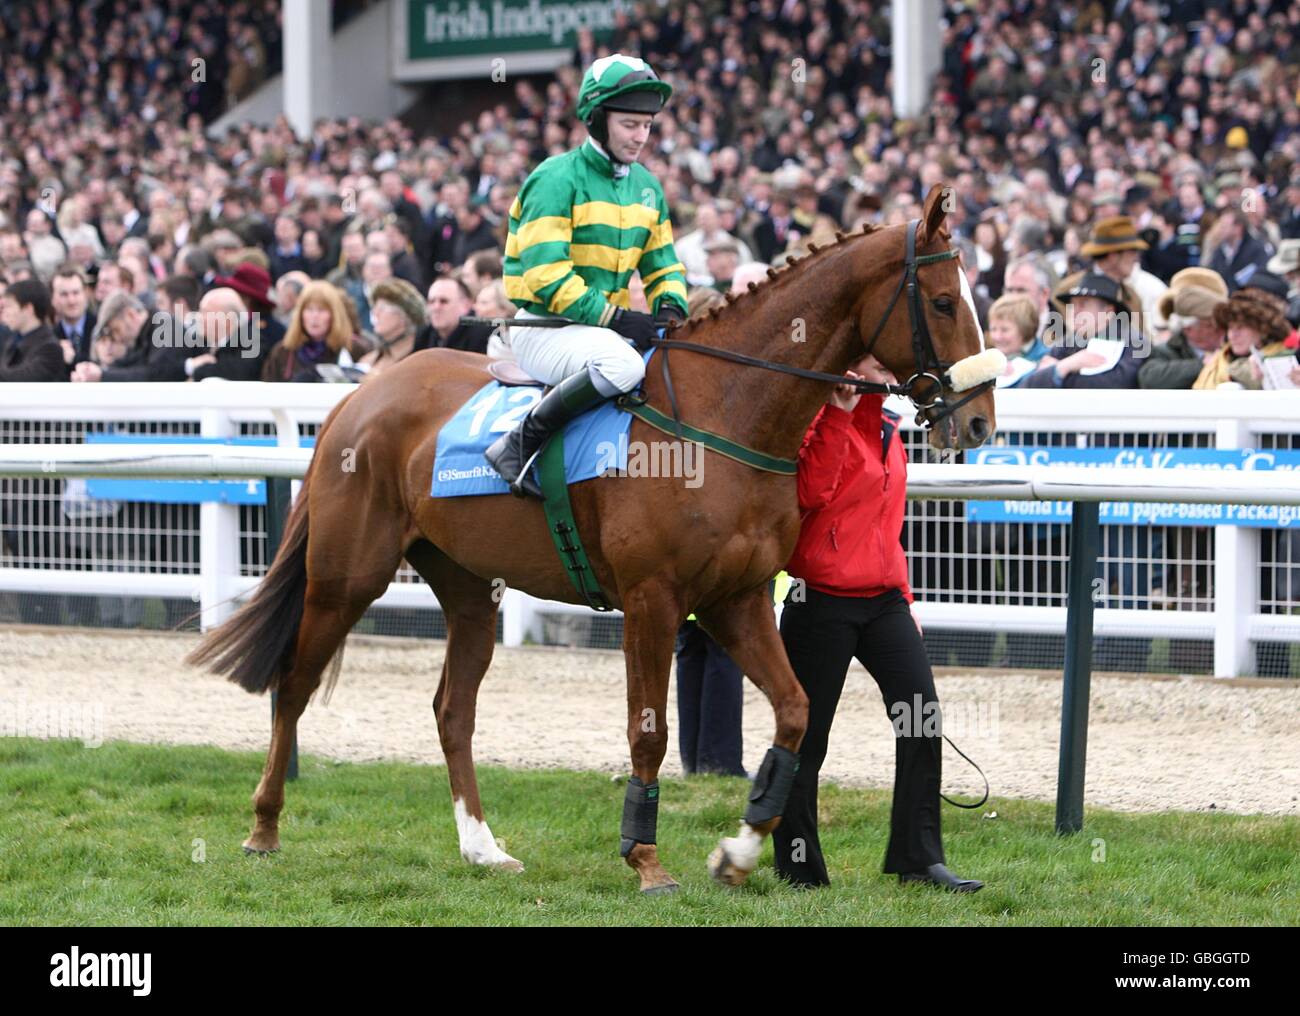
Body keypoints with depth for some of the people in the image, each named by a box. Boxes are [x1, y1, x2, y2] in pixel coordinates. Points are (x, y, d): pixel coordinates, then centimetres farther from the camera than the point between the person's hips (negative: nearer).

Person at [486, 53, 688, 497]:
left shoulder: (646, 186, 12)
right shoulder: (557, 179, -13)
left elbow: (661, 262, 20)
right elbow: (544, 275, -21)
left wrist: (671, 306, -4)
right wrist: (614, 317, -26)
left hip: (609, 324, 8)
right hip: (543, 327, -8)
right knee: (622, 363, -36)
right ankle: (522, 443, -23)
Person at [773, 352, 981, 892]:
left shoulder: (885, 428, 16)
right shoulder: (823, 418, -9)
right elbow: (809, 493, -26)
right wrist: (838, 415, -27)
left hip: (883, 602, 7)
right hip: (823, 600, -7)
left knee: (923, 722, -5)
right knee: (807, 735, 1)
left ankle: (919, 858, 0)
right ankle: (798, 867, 12)